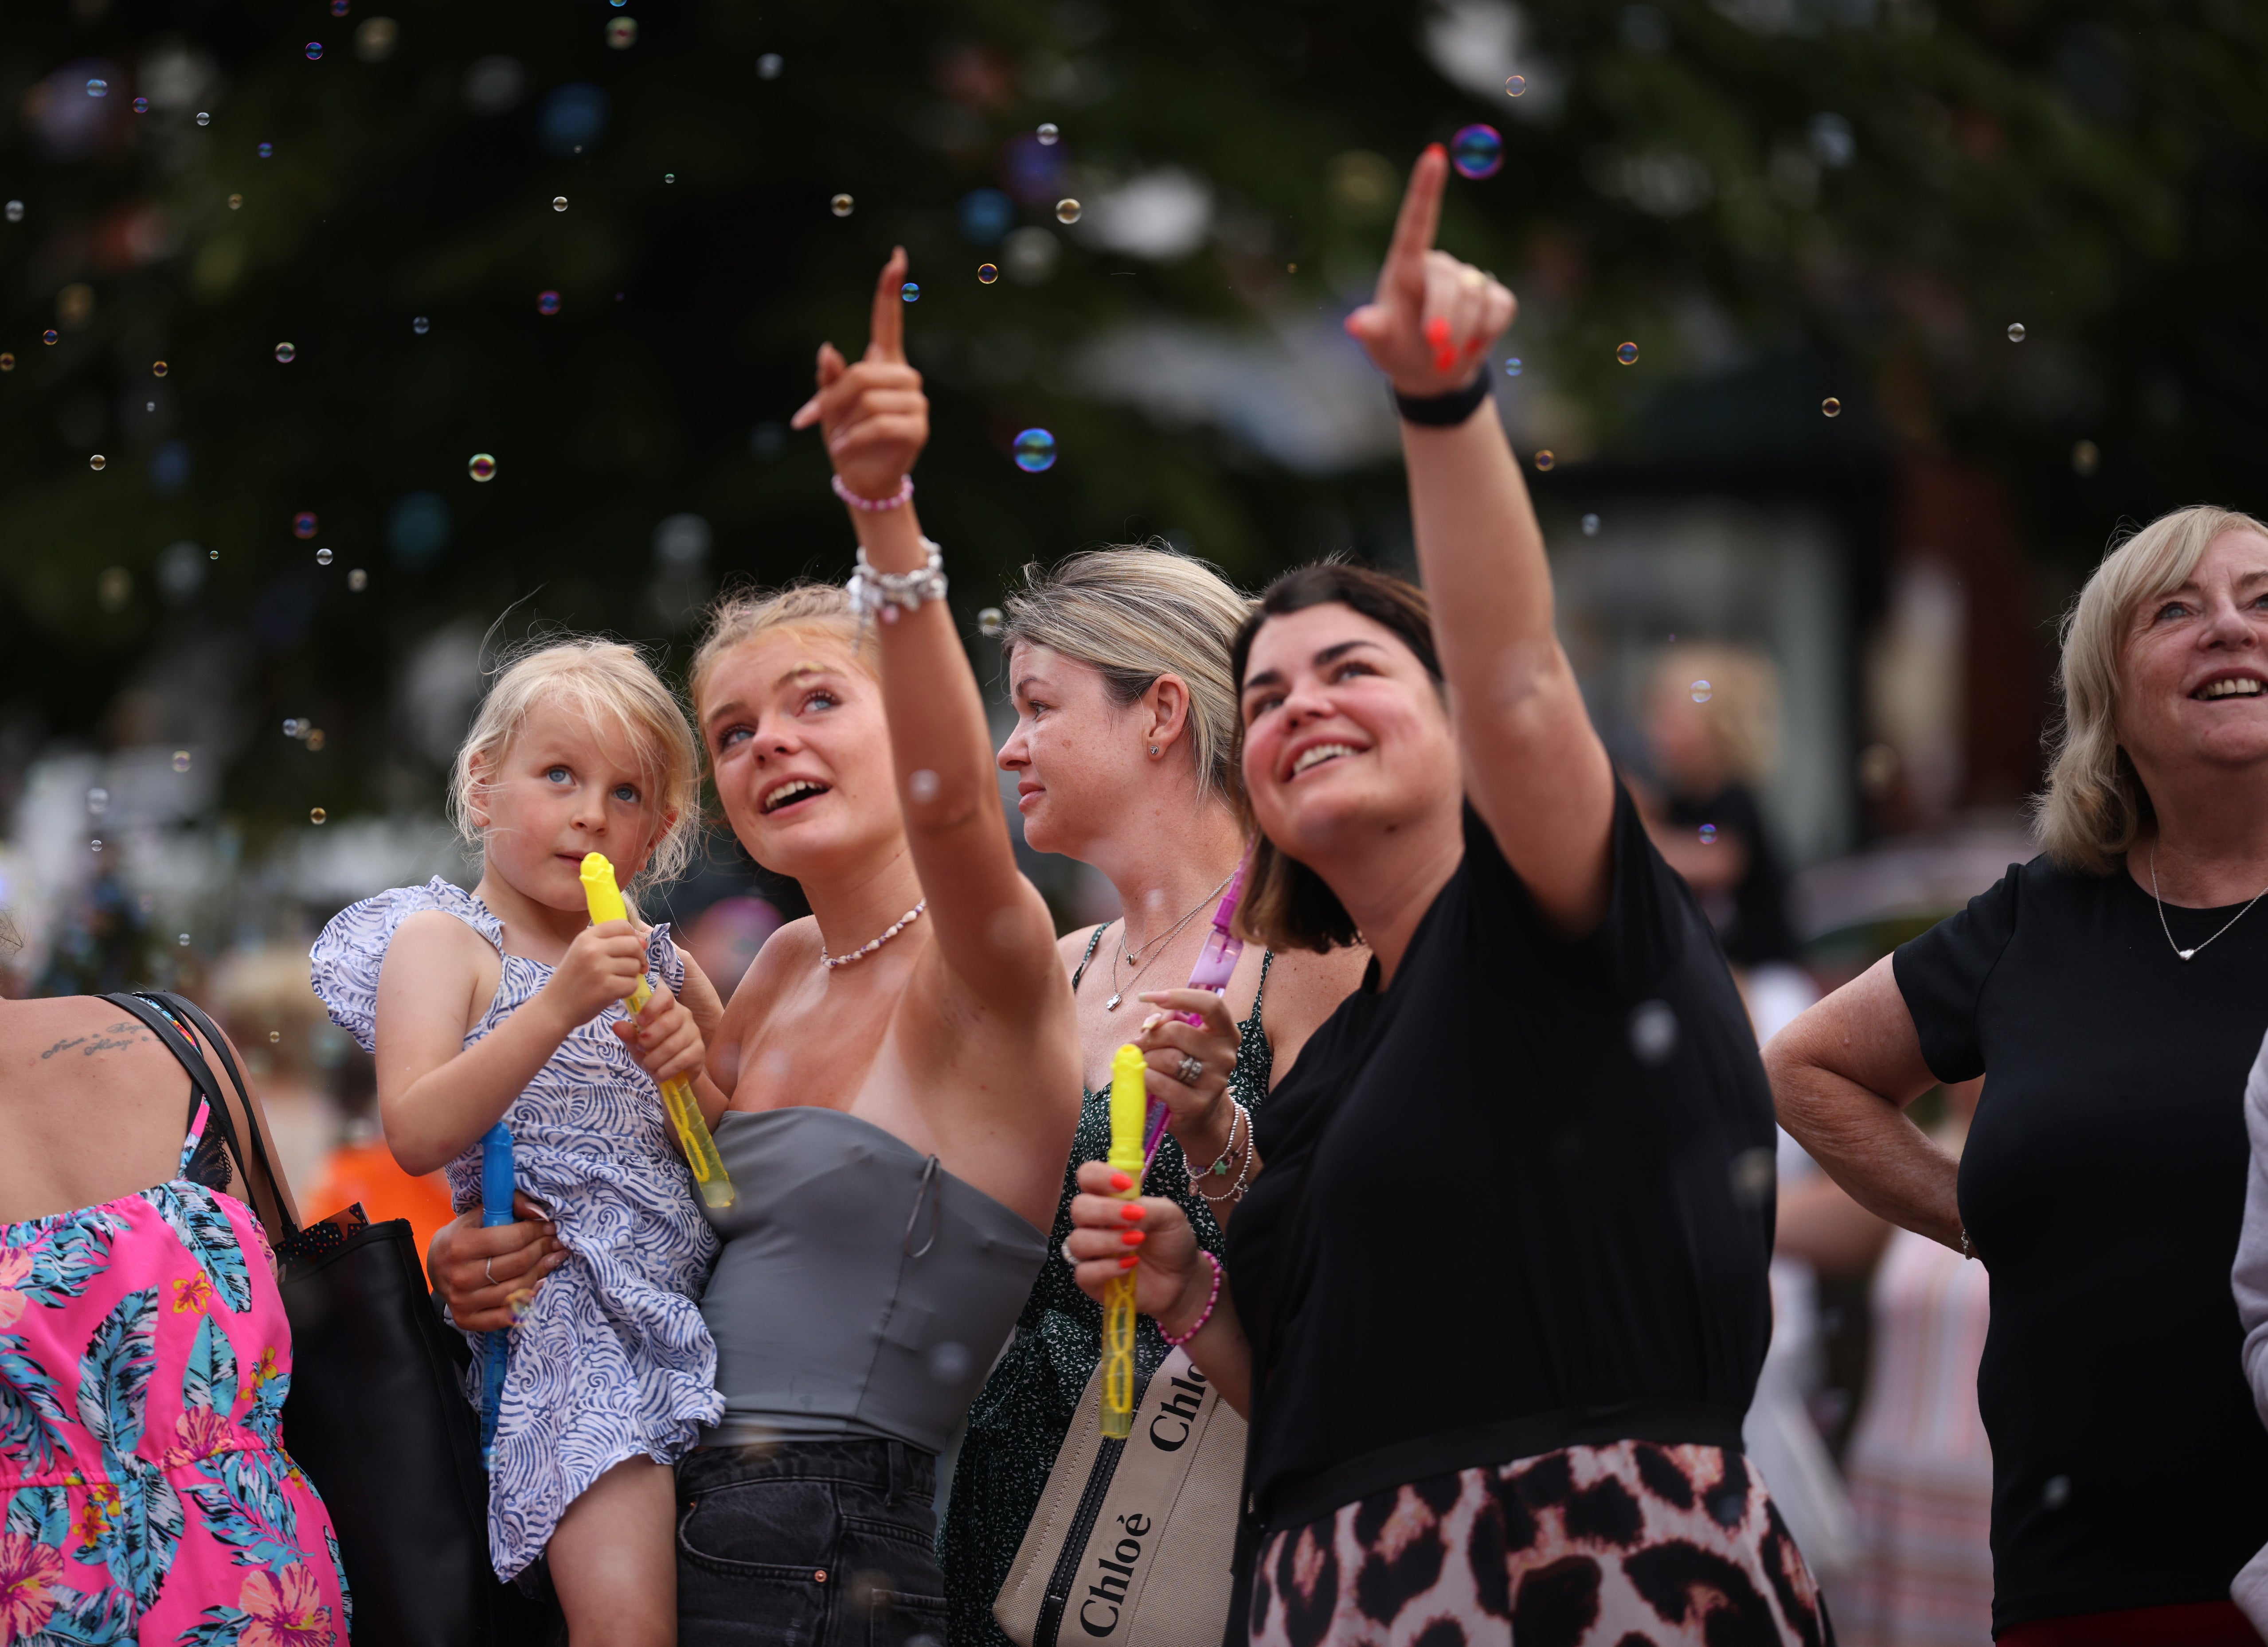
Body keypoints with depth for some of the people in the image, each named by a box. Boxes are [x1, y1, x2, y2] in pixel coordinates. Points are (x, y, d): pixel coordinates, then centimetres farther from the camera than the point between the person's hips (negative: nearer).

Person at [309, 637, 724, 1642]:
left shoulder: (658, 967, 19)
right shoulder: (442, 942, 2)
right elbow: (417, 1138, -14)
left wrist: (698, 1074, 0)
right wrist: (559, 1006, -21)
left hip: (694, 1298, 7)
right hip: (568, 1316, -6)